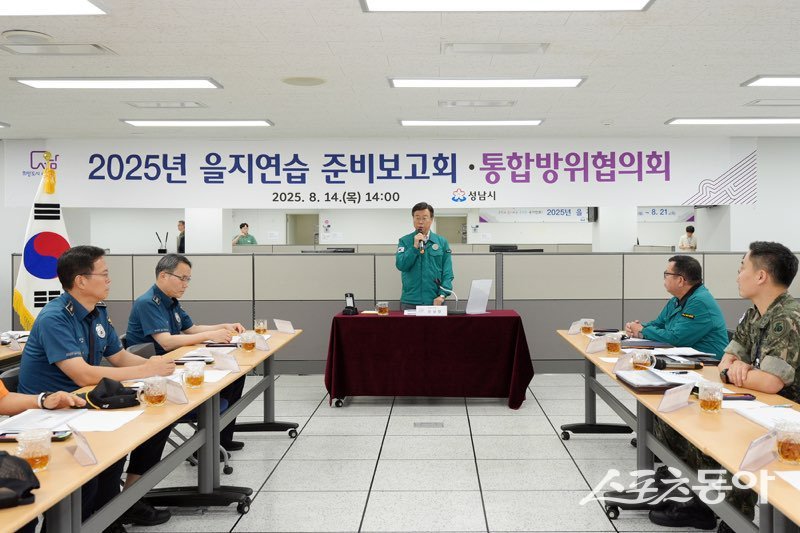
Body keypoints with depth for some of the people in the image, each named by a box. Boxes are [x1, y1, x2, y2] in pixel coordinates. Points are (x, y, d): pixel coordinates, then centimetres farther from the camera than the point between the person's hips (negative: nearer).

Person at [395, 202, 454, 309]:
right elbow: (401, 265, -7)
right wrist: (415, 247, -14)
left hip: (435, 301, 1)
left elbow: (447, 272, 3)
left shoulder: (442, 242, 6)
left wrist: (442, 295, -9)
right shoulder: (404, 241, 5)